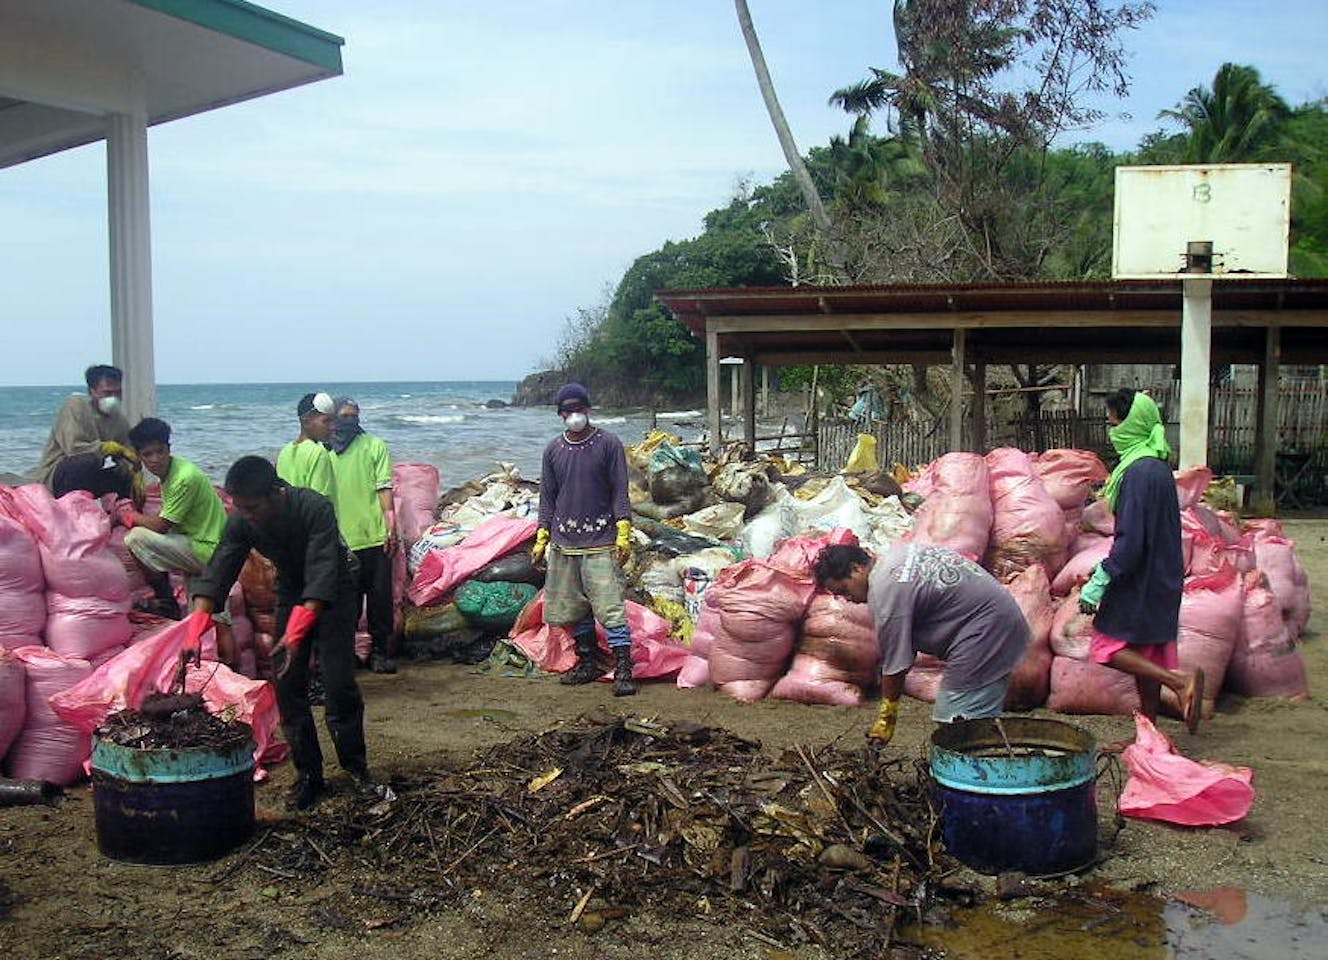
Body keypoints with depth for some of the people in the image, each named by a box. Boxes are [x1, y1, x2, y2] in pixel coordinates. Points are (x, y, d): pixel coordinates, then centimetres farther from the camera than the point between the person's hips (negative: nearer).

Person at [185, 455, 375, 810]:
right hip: (290, 591, 4)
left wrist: (297, 630, -51)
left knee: (339, 683, -9)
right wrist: (196, 628, -36)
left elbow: (322, 573, -41)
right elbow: (217, 572, -22)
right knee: (288, 686, -2)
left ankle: (355, 766, 7)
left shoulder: (316, 509, -34)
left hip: (332, 593, -4)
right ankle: (308, 773, 7)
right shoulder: (241, 523, -19)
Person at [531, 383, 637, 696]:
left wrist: (623, 535, -10)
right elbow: (547, 497, 15)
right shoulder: (553, 450, 9)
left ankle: (623, 670, -7)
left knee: (610, 607, -10)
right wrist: (541, 540, 10)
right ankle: (588, 663, 24)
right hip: (563, 542, 5)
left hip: (600, 543, -4)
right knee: (574, 609, 10)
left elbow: (619, 492, -2)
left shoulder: (608, 444, -1)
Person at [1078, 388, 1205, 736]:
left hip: (1140, 580, -9)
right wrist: (1105, 569, 23)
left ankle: (1180, 680, -13)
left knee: (1108, 646, -2)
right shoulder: (1158, 466, 10)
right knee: (1144, 654, 14)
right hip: (1161, 579, 9)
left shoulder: (1139, 472, -20)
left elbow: (1131, 540, -24)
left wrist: (1098, 583, -20)